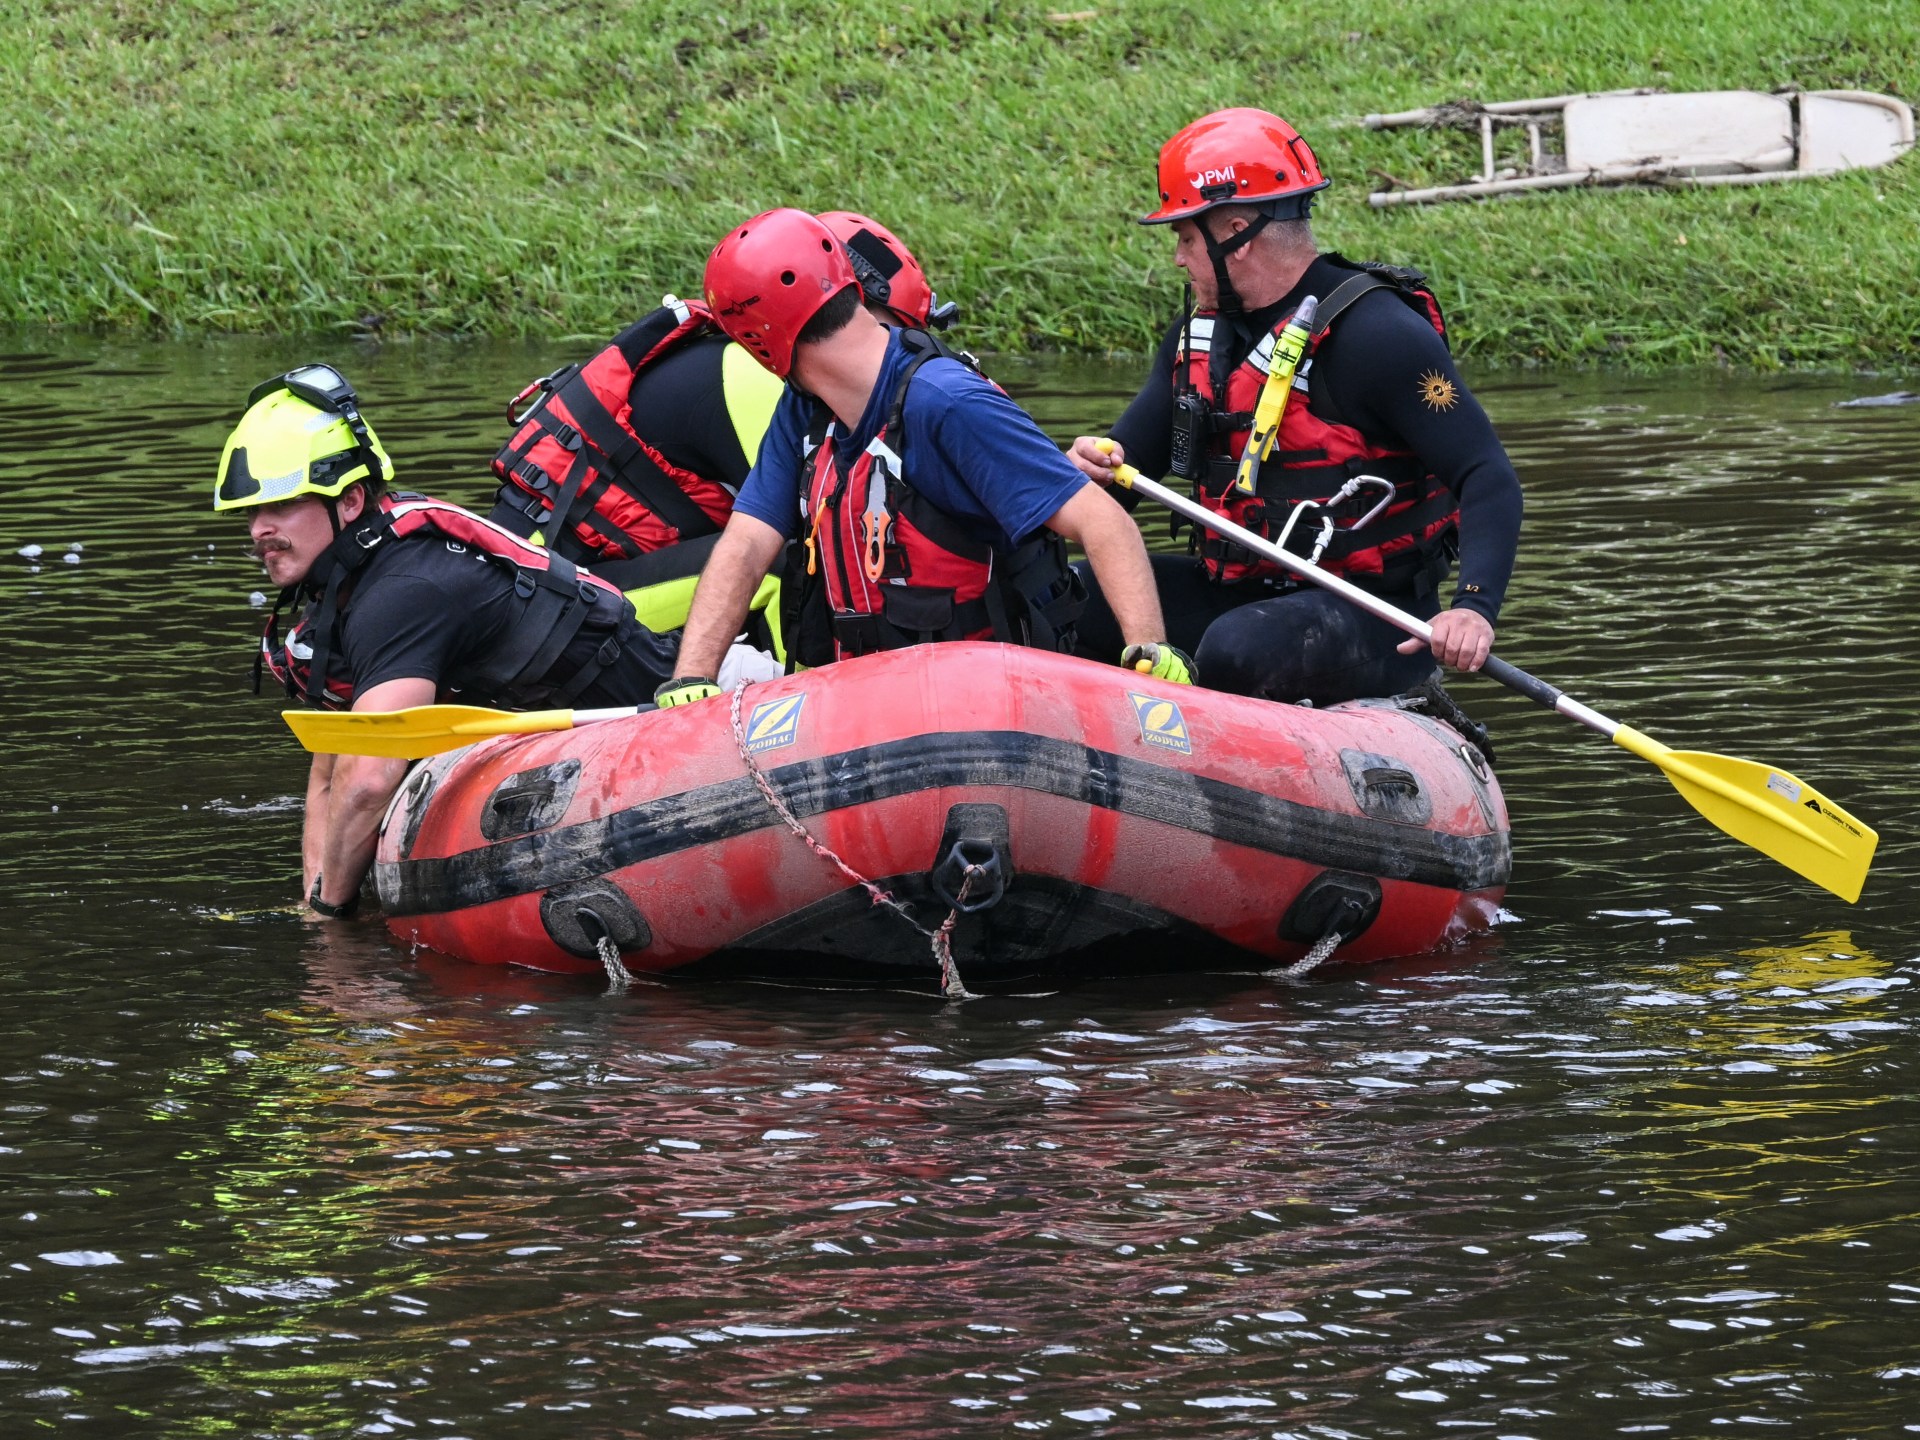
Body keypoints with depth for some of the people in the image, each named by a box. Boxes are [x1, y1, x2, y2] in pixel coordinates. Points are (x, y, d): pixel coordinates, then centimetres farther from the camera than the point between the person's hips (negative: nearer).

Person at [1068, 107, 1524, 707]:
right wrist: (1094, 463, -13)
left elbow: (1489, 477, -19)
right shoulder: (1199, 336, 10)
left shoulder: (1377, 334, -15)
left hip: (1372, 619, -8)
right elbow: (1131, 454, 13)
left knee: (1236, 651, -36)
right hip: (1242, 591, 8)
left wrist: (1474, 606, -35)